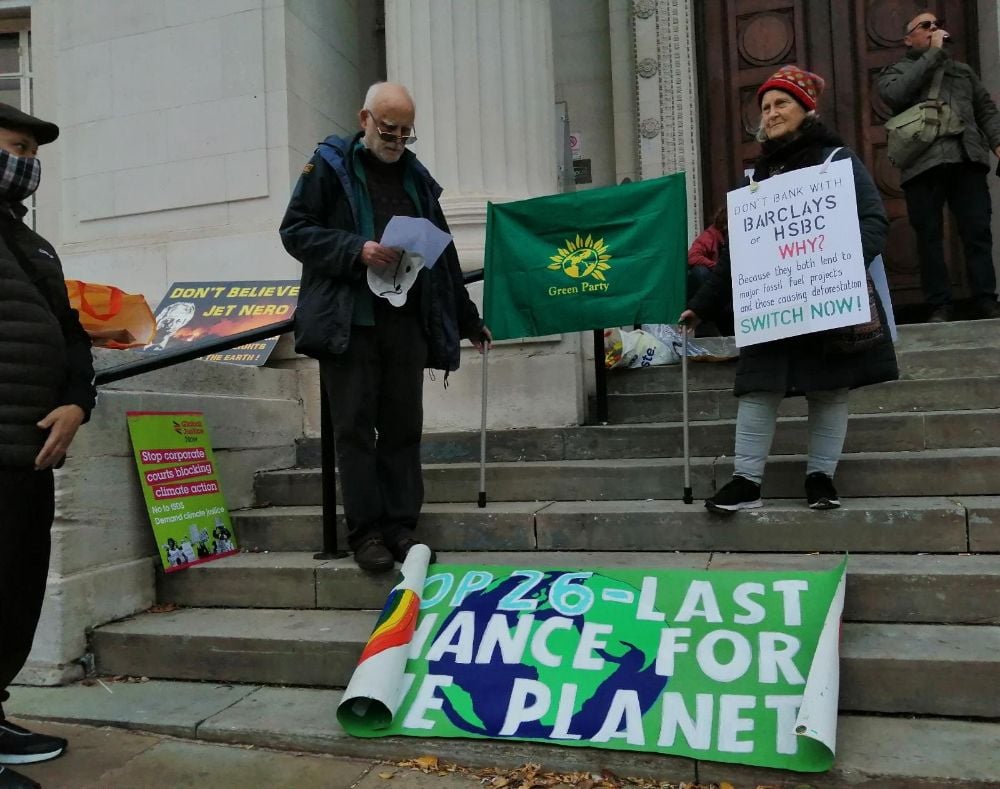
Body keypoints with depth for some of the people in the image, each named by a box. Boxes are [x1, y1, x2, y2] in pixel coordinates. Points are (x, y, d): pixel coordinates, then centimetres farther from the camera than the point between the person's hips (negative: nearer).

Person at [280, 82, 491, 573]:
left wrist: (467, 320, 22)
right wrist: (356, 250, -15)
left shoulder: (416, 177, 20)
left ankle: (401, 526, 13)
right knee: (355, 428, -2)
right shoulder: (329, 166, 7)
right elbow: (294, 231, 0)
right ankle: (365, 532, 5)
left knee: (403, 426, 4)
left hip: (406, 322, 4)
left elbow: (442, 253, 22)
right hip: (348, 323, -4)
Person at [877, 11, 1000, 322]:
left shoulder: (962, 69, 27)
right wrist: (934, 54, -3)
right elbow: (895, 95, -9)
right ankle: (939, 305, 0)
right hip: (923, 165, -3)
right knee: (929, 236, -4)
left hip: (967, 160, 3)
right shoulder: (895, 71, 15)